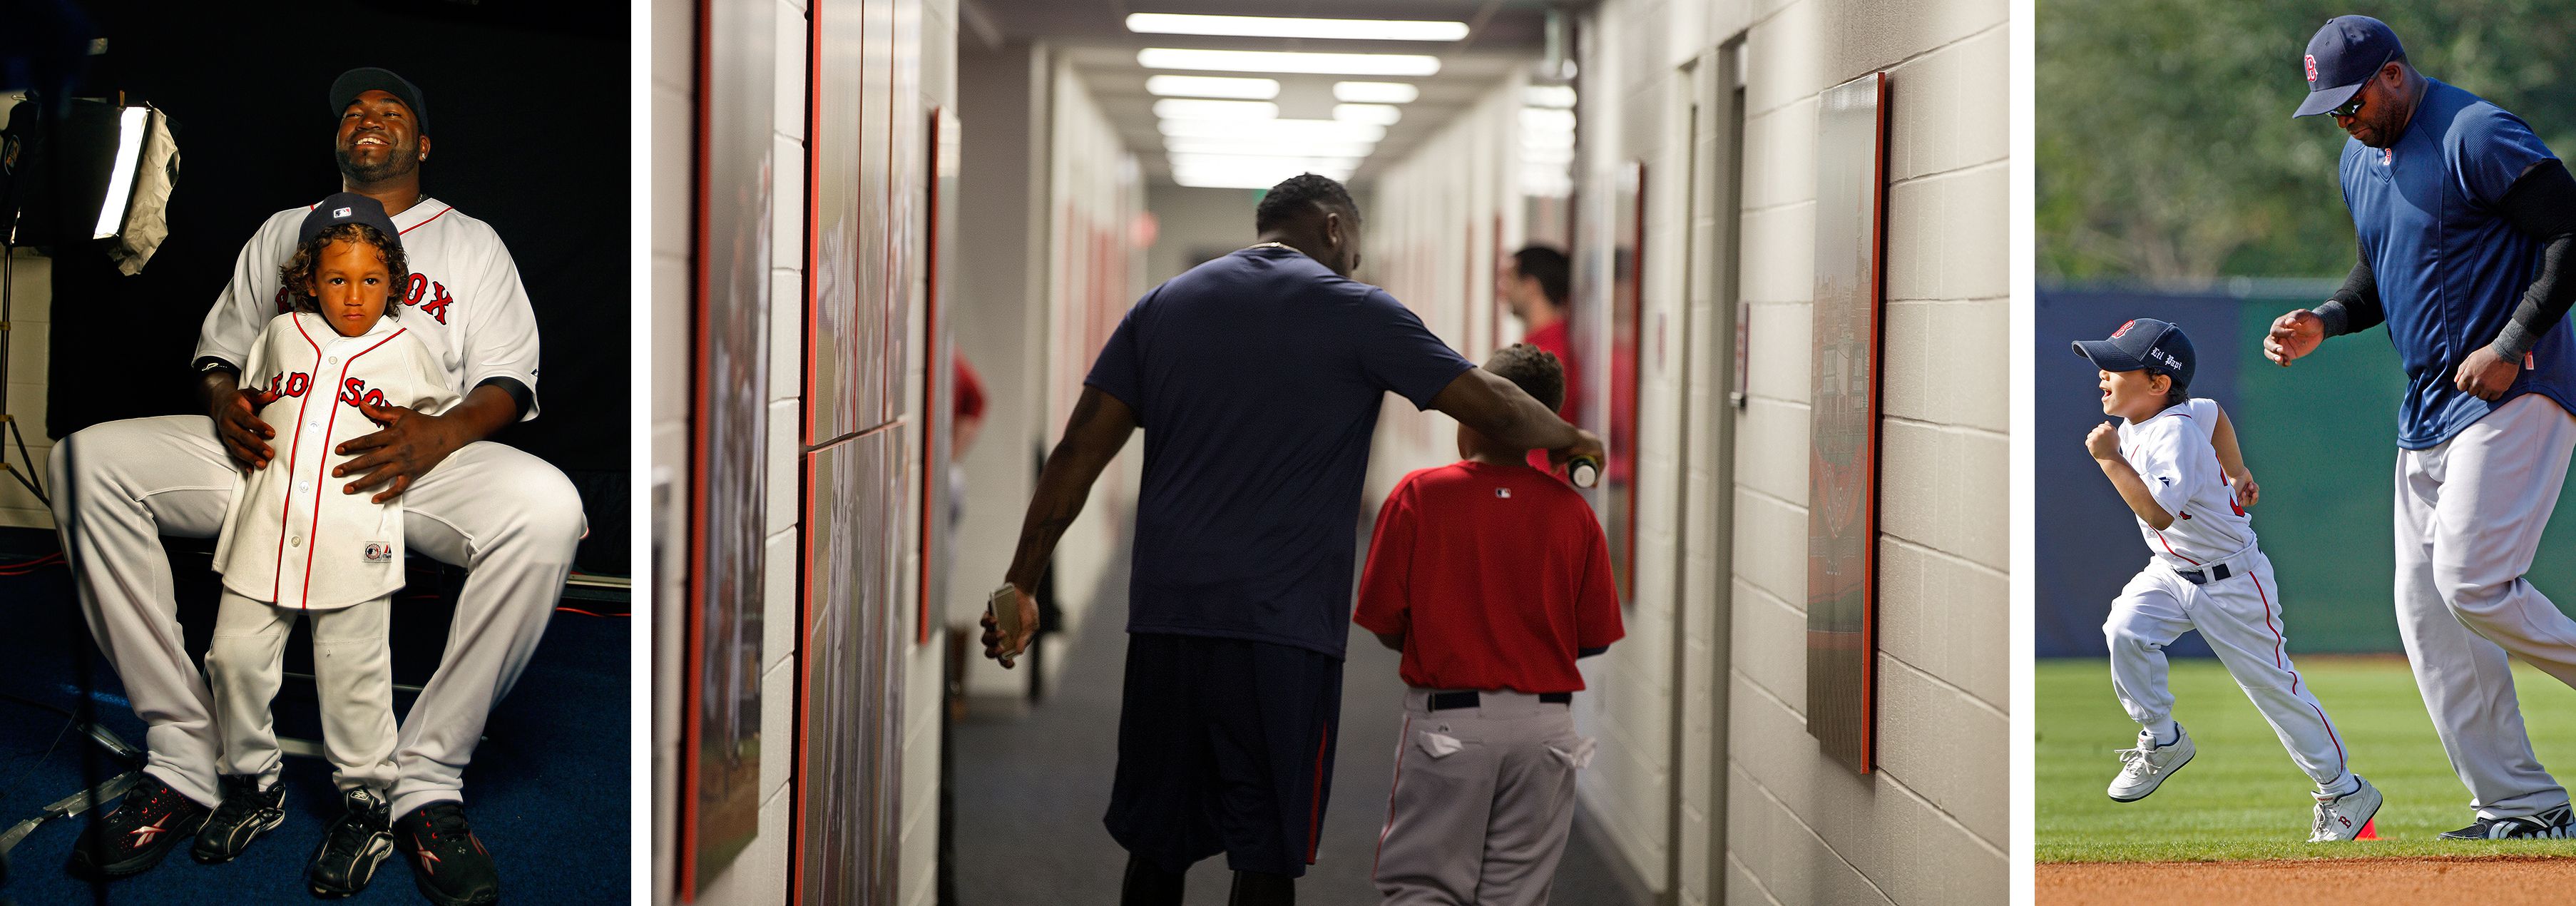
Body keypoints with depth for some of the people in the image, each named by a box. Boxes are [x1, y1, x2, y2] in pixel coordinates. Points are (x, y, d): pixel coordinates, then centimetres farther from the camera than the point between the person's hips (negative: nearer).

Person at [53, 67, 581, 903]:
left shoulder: (470, 242, 20)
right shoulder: (282, 231, 28)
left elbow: (507, 381, 9)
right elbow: (223, 342, 25)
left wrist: (440, 434, -15)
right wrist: (224, 403, -2)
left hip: (411, 459, -2)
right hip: (274, 449, 2)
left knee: (546, 509, -37)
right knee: (86, 460, -24)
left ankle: (426, 779, -29)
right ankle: (182, 762, -25)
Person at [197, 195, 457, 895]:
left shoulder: (404, 351, 5)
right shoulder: (282, 336, 10)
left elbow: (445, 414, 20)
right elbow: (246, 394, 28)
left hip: (352, 543, -3)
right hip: (265, 534, 3)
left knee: (352, 673, -2)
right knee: (235, 657, 3)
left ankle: (366, 807, 11)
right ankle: (252, 787, 21)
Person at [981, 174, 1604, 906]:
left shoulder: (1162, 306, 12)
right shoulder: (1352, 310, 0)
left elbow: (1077, 454, 8)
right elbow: (1493, 410, 2)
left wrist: (1020, 586, 11)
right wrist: (1571, 440, 21)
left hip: (1165, 622, 4)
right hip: (1283, 629, -4)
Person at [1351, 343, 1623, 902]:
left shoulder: (1418, 495, -9)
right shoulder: (1571, 510, -3)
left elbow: (1383, 622, -7)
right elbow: (1595, 637, 1)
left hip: (1447, 720, -2)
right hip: (1543, 723, 2)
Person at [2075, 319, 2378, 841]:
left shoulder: (2173, 433, -28)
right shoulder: (2138, 419, -1)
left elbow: (2157, 512, -40)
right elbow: (2214, 414, 18)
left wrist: (2111, 459, -36)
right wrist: (2236, 472, 23)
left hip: (2230, 580, -8)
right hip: (2170, 572, 8)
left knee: (2272, 686, 0)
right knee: (2125, 630, -19)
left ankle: (2344, 793, 15)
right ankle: (2162, 740, -2)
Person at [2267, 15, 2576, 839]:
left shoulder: (2479, 137, -13)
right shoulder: (2359, 162, 14)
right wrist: (2326, 322, 6)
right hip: (2428, 407, 9)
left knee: (2472, 583, -20)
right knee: (2425, 609, 2)